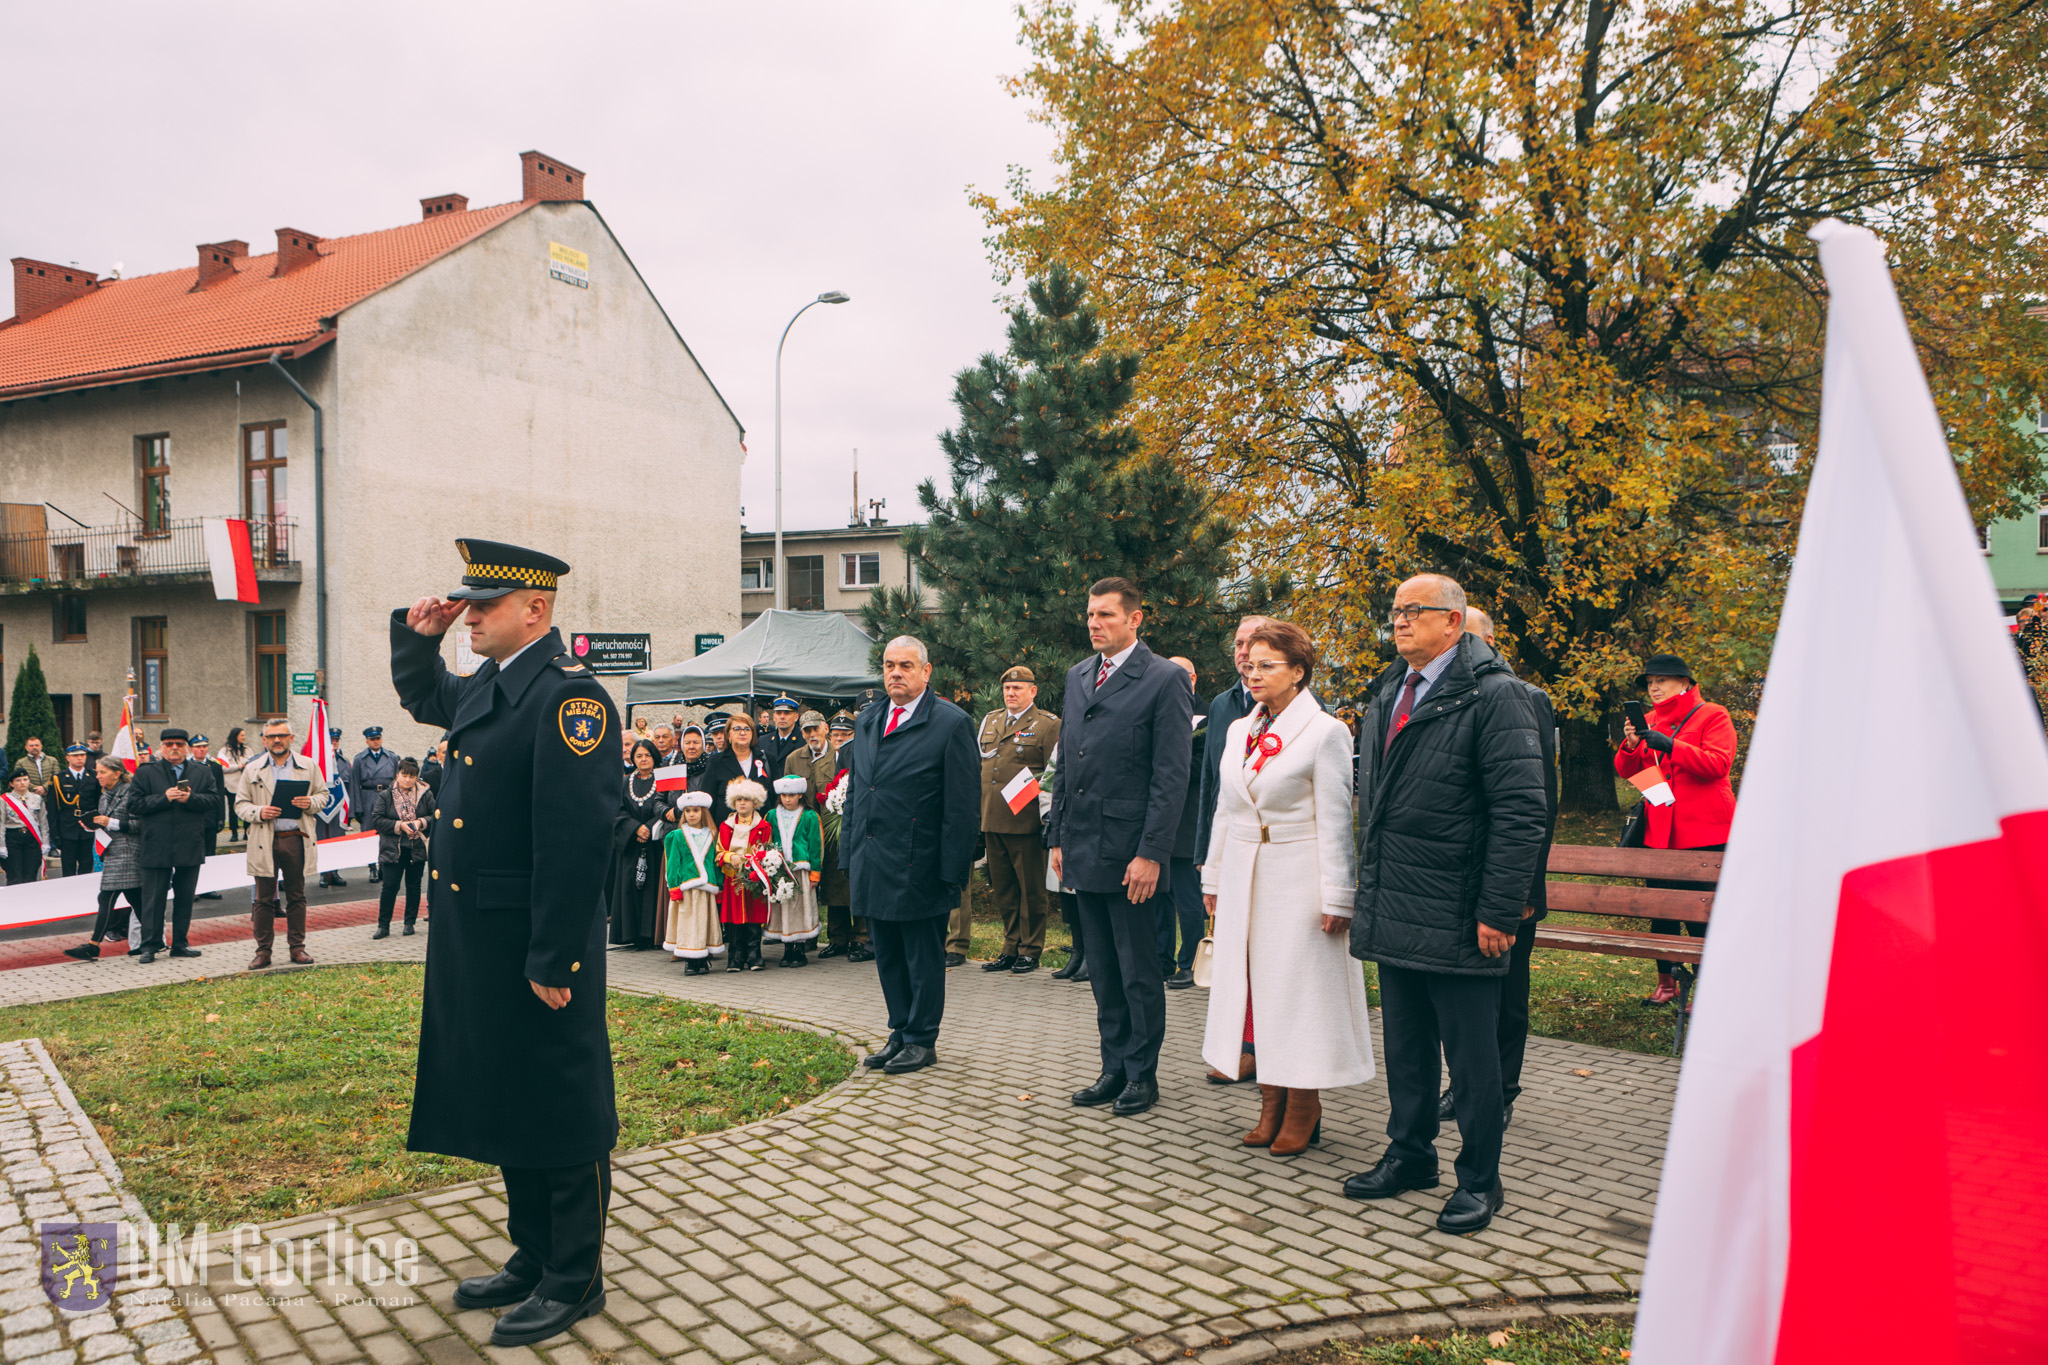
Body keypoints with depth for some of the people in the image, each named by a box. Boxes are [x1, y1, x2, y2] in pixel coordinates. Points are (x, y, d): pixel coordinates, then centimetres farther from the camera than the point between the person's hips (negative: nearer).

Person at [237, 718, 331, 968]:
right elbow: (240, 803, 8)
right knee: (263, 898, 3)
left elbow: (324, 794, 12)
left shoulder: (308, 766, 7)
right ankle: (263, 950, 11)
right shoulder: (252, 769, 7)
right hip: (264, 841, 0)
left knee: (297, 896, 7)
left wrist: (311, 803, -10)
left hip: (297, 839, 0)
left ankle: (297, 947, 16)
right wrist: (259, 813, -12)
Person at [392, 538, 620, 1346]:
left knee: (560, 1115, 5)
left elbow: (578, 837, -24)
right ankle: (532, 1257, 35)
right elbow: (419, 698, 36)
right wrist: (418, 636, 16)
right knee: (505, 1108, 19)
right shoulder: (486, 689, 11)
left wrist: (552, 960, -24)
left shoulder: (568, 696, -19)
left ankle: (573, 1280, 20)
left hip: (535, 948, -10)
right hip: (476, 944, 10)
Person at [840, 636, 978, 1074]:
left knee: (924, 959, 5)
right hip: (872, 867, 6)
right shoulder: (867, 721, 12)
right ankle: (900, 1032, 28)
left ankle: (922, 1040, 19)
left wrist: (952, 870, -13)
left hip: (918, 869, -6)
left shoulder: (952, 723, -8)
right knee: (888, 957, 15)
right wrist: (849, 857, 12)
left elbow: (963, 805, -10)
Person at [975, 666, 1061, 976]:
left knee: (1031, 889, 2)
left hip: (1026, 823, -6)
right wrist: (977, 818, 15)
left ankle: (1030, 950, 13)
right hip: (992, 821, 6)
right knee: (1002, 889, 12)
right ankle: (1011, 948, 22)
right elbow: (978, 767, 20)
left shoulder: (1048, 725, -3)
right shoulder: (989, 722, 16)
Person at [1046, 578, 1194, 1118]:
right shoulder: (1077, 676, 13)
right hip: (1083, 848, 7)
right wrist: (1058, 837, 13)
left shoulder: (1164, 680, -8)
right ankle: (1114, 1068, 25)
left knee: (1139, 971, 4)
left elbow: (1172, 776, -12)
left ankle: (1142, 1074, 18)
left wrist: (1151, 853, -16)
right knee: (1103, 971, 14)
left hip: (1131, 853, -6)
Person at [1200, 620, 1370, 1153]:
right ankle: (1271, 1107, 16)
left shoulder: (1326, 732, -8)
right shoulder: (1239, 731, 11)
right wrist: (1213, 878, 16)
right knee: (1255, 988, 7)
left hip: (1298, 881, -6)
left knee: (1299, 990, 0)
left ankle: (1303, 1113, 11)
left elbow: (1335, 820, -10)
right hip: (1245, 880, 6)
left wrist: (1336, 898, -12)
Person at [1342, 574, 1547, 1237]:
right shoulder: (1387, 695, 13)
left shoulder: (1493, 695, -12)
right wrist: (1369, 893, 14)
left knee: (1472, 1055, 5)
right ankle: (1410, 1156, 33)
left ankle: (1479, 1182, 19)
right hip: (1394, 917, 7)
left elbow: (1522, 811, -16)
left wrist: (1498, 912, -18)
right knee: (1405, 1045, 18)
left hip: (1457, 922, -7)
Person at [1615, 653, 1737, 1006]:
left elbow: (1718, 764, -15)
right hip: (1657, 831, 6)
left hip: (1701, 832, -5)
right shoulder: (1649, 722, 16)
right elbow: (1627, 772, 11)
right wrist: (1630, 746, -9)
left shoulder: (1712, 716, -1)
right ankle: (1666, 982, 19)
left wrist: (1671, 745, -24)